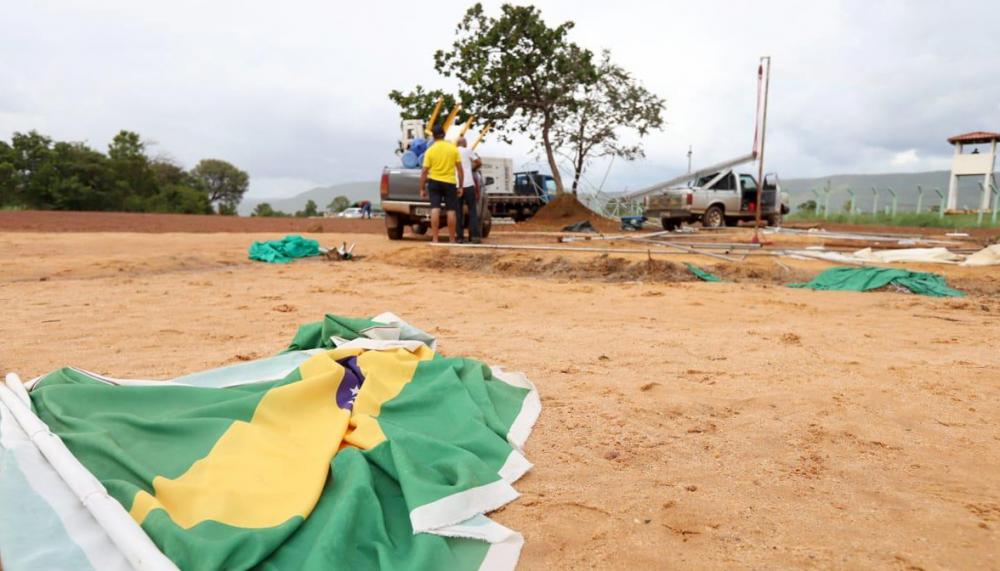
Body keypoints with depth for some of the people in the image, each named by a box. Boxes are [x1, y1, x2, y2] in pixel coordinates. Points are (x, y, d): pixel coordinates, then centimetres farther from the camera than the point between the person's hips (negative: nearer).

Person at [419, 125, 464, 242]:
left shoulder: (430, 150, -3)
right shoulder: (453, 148, -1)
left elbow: (424, 172, -5)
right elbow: (460, 169, -1)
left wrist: (422, 188, 3)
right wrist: (460, 186, 6)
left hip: (434, 182, 0)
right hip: (450, 182, 0)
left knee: (435, 209, -1)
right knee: (451, 211, 5)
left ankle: (435, 239, -6)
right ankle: (452, 240, 11)